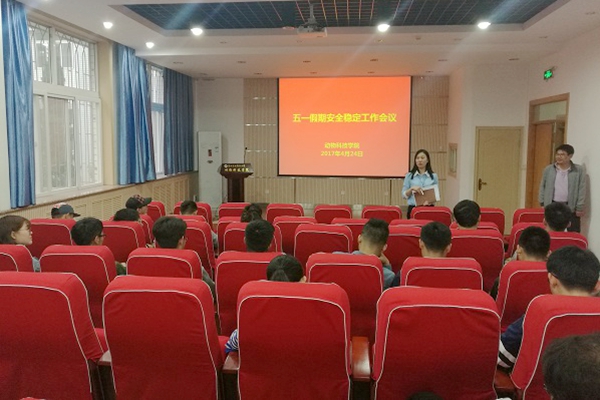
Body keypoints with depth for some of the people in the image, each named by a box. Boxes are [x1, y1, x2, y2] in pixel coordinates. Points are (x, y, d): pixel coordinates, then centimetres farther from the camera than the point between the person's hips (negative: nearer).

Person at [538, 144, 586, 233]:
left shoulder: (579, 170, -1)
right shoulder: (548, 169, 4)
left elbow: (582, 190, -2)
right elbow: (543, 186, 9)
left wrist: (579, 208, -5)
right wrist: (542, 203, 4)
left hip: (571, 207, -2)